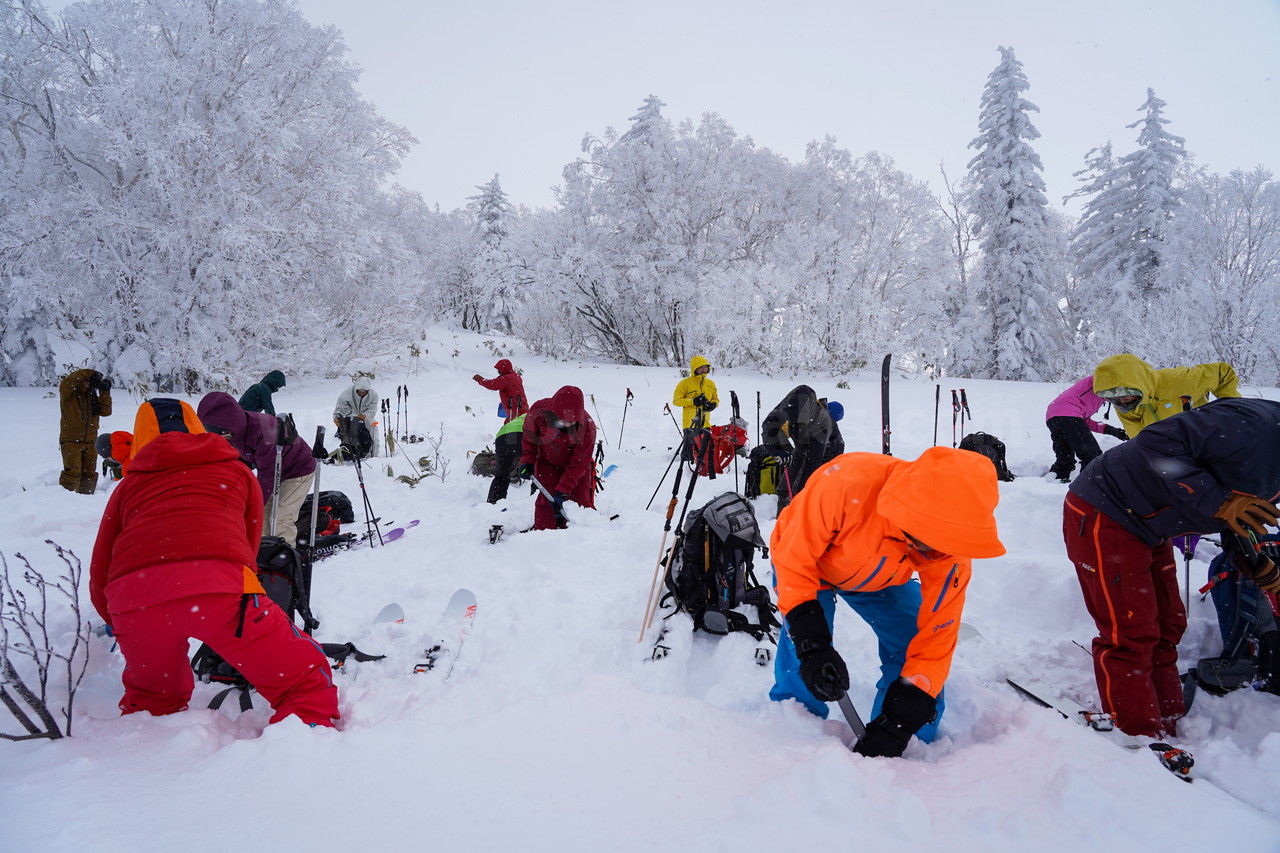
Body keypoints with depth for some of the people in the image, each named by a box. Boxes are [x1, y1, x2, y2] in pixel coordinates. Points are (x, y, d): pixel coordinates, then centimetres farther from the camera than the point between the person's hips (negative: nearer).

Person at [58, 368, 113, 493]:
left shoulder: (92, 396, 12)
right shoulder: (69, 393, -2)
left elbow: (105, 411, 4)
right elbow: (68, 381, -22)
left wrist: (105, 392, -3)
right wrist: (90, 373, -16)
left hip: (90, 442, 5)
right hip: (71, 441, -5)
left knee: (89, 473, 11)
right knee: (73, 472, -11)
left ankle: (86, 494, 21)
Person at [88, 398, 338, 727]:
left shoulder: (128, 485, 30)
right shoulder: (236, 471, 28)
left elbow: (100, 572, 31)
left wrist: (113, 619, 51)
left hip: (131, 596, 4)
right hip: (219, 585, -3)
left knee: (152, 697, 31)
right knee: (307, 681, 3)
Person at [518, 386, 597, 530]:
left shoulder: (587, 428, -34)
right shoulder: (538, 411, -29)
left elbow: (579, 464, -25)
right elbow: (528, 436, -5)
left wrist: (562, 490, -28)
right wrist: (527, 461, -14)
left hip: (576, 464, -1)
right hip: (547, 461, 1)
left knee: (581, 499, -4)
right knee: (546, 498, -10)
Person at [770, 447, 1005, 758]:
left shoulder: (949, 548, -31)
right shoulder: (846, 482, -45)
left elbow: (935, 637, -23)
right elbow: (794, 557, -32)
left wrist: (898, 721, -30)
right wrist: (812, 644, -41)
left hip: (882, 578, 3)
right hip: (805, 560, -3)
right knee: (801, 669, -18)